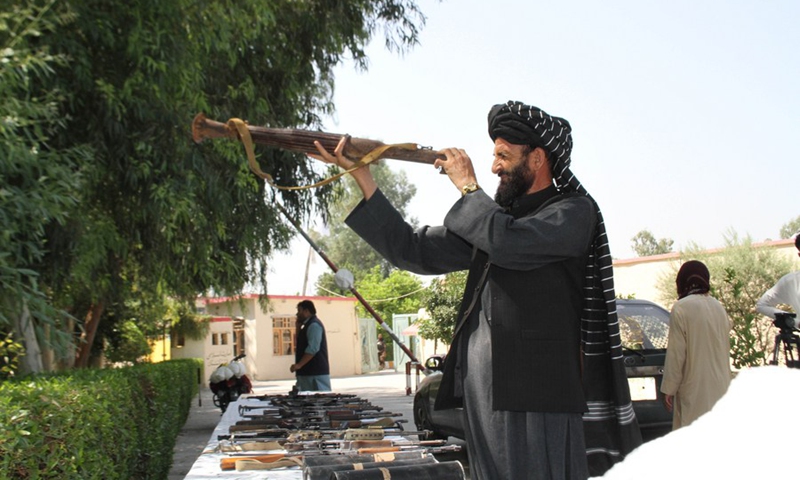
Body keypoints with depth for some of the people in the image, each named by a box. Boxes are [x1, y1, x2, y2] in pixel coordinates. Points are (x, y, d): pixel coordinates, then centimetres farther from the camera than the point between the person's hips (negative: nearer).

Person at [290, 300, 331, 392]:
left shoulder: (314, 325, -13)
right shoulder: (309, 325, 19)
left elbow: (313, 349, -23)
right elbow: (302, 343, 24)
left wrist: (299, 364, -25)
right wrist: (298, 326, 14)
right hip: (309, 372, 10)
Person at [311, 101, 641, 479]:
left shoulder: (574, 211, -1)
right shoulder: (495, 215, 18)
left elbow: (509, 242, -21)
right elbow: (414, 251, 10)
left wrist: (468, 186, -4)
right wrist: (361, 175, 6)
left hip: (534, 398, -6)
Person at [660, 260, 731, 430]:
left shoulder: (681, 308, -11)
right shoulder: (719, 307, 9)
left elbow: (676, 354, -12)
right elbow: (726, 347, 17)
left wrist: (669, 388, -6)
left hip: (695, 389, -7)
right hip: (721, 386, 7)